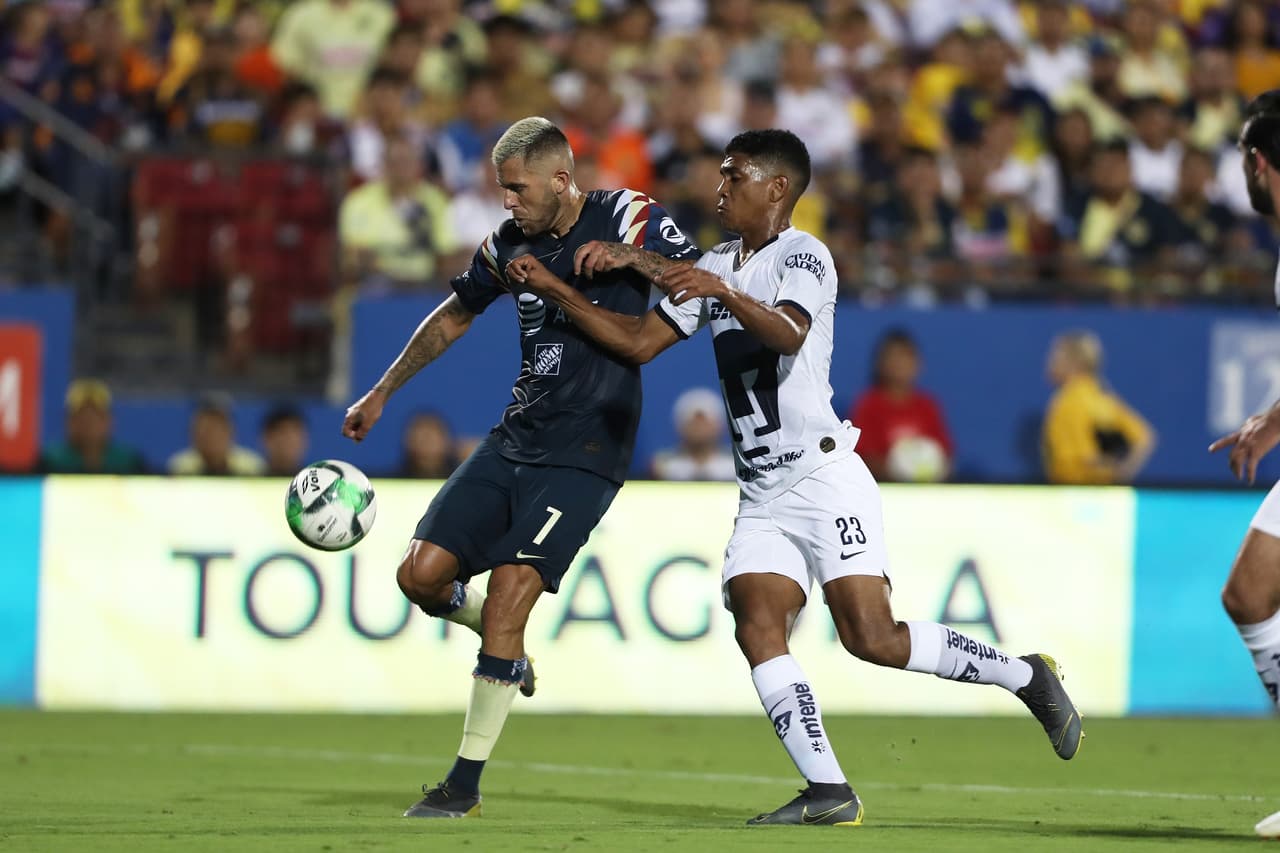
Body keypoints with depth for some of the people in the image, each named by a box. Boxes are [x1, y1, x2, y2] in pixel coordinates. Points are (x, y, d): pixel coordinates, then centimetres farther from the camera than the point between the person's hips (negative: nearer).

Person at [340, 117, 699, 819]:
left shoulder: (628, 220, -7)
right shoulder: (509, 243, 8)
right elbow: (454, 317, 24)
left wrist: (631, 258, -28)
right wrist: (380, 393, 28)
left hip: (586, 452, -6)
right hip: (515, 439, 6)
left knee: (508, 591, -16)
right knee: (421, 574, -6)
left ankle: (465, 784, -7)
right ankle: (506, 646, 27)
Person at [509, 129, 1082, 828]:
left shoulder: (802, 256, -7)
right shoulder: (715, 266, 17)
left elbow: (787, 334, -28)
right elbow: (639, 342, 15)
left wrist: (721, 293, -44)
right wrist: (556, 290, 7)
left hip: (824, 476, -7)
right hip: (762, 496, 7)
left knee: (872, 638, -15)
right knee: (757, 630, -13)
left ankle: (1027, 677, 5)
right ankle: (828, 792, -17)